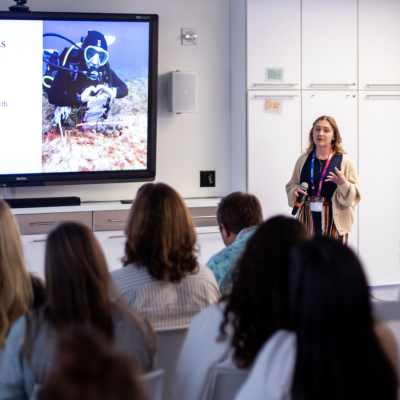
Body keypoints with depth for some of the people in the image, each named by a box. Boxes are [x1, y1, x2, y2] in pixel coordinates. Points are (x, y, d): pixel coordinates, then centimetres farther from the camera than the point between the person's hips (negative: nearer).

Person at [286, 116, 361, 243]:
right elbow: (290, 186, 20)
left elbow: (354, 196, 0)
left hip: (334, 222, -2)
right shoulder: (303, 160, 11)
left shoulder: (344, 161, 2)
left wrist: (343, 184, -19)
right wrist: (295, 191, -2)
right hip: (308, 221, 2)